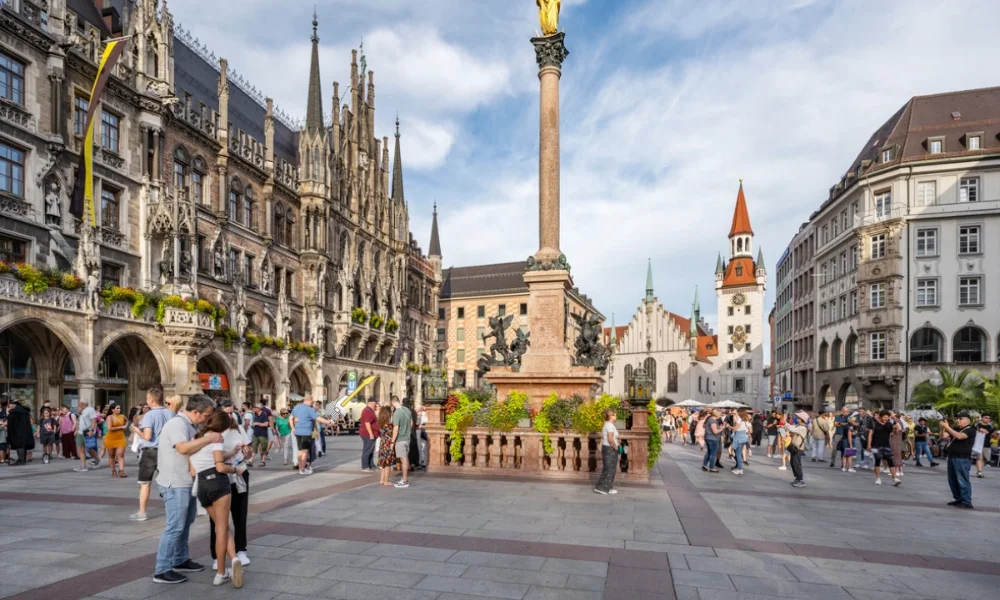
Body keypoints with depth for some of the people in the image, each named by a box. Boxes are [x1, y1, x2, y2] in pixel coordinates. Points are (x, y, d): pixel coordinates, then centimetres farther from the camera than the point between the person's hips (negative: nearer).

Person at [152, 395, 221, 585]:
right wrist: (209, 438, -27)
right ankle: (161, 571, 3)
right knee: (175, 526, -5)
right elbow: (183, 448, -34)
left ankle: (180, 560, 31)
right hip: (175, 483, -10)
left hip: (186, 482, 10)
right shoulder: (177, 423, -19)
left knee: (185, 523, 19)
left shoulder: (189, 425, 11)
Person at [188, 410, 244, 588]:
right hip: (218, 482, -6)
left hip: (201, 486, 6)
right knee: (222, 528, -4)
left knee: (221, 527, 10)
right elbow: (220, 467, -12)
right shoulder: (216, 437, -2)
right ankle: (221, 573, -9)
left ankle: (233, 559, -7)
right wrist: (234, 469, 10)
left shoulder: (194, 439, 20)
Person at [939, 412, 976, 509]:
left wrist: (947, 427, -22)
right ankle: (959, 499, 22)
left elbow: (959, 436, -23)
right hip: (952, 457, 8)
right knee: (952, 481, 13)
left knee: (962, 481, -7)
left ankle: (966, 502, -2)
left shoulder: (971, 430, -6)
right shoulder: (956, 429, 17)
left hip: (962, 459, -8)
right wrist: (943, 427, -3)